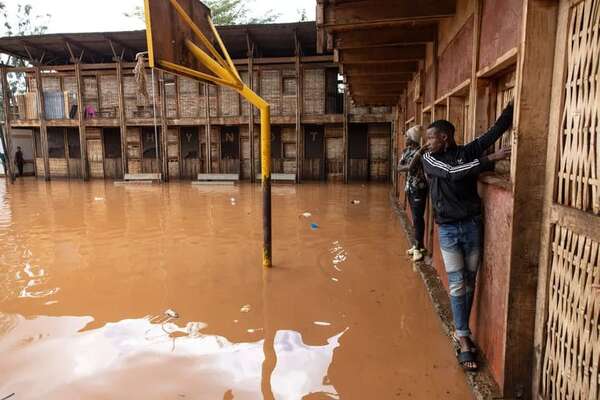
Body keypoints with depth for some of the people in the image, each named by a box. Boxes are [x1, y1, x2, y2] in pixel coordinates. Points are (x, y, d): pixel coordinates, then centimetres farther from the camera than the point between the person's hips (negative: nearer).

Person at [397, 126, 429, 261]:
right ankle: (418, 244, 24)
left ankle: (418, 247, 2)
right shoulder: (406, 150, 8)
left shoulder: (420, 152, -16)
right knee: (415, 217, 14)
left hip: (419, 188, -8)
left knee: (418, 218, -5)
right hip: (410, 188, 8)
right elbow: (399, 168, -2)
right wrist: (409, 167, -19)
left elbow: (411, 167, -29)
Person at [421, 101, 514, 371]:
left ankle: (461, 331, 26)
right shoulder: (428, 159, -1)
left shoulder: (469, 151, 2)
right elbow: (453, 173, -17)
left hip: (472, 226, 2)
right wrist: (491, 159, -20)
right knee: (457, 285, -1)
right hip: (448, 230, -1)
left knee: (469, 283, 9)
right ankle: (464, 341, 6)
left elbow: (497, 128, -4)